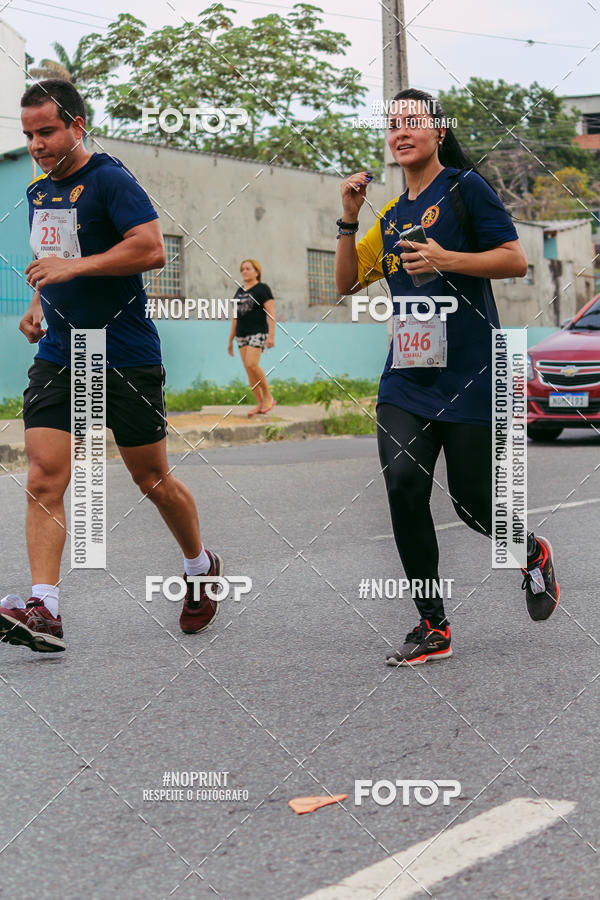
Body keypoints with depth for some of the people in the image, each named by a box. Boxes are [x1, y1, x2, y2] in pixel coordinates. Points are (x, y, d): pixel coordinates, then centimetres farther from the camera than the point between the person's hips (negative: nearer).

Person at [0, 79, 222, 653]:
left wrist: (72, 267, -22)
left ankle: (202, 567, 33)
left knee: (152, 480, 7)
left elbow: (152, 249, -22)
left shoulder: (108, 180, -10)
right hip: (57, 358, 6)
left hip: (125, 359, -6)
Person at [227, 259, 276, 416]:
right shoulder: (239, 291, 17)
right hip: (242, 334, 7)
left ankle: (268, 396, -5)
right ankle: (260, 404, 4)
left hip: (258, 331, -7)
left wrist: (271, 335, -19)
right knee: (248, 369, 0)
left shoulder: (262, 288, -3)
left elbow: (271, 313, -9)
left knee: (252, 364, -21)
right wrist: (230, 340, 20)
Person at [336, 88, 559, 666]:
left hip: (469, 374, -5)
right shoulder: (392, 215, 18)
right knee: (403, 485, -12)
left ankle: (533, 556, 32)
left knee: (471, 501, -3)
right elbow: (348, 282, 20)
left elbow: (516, 260, -7)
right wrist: (348, 219, 8)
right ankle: (432, 627, -3)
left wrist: (447, 259, -19)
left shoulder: (464, 187, -1)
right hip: (406, 376, 5)